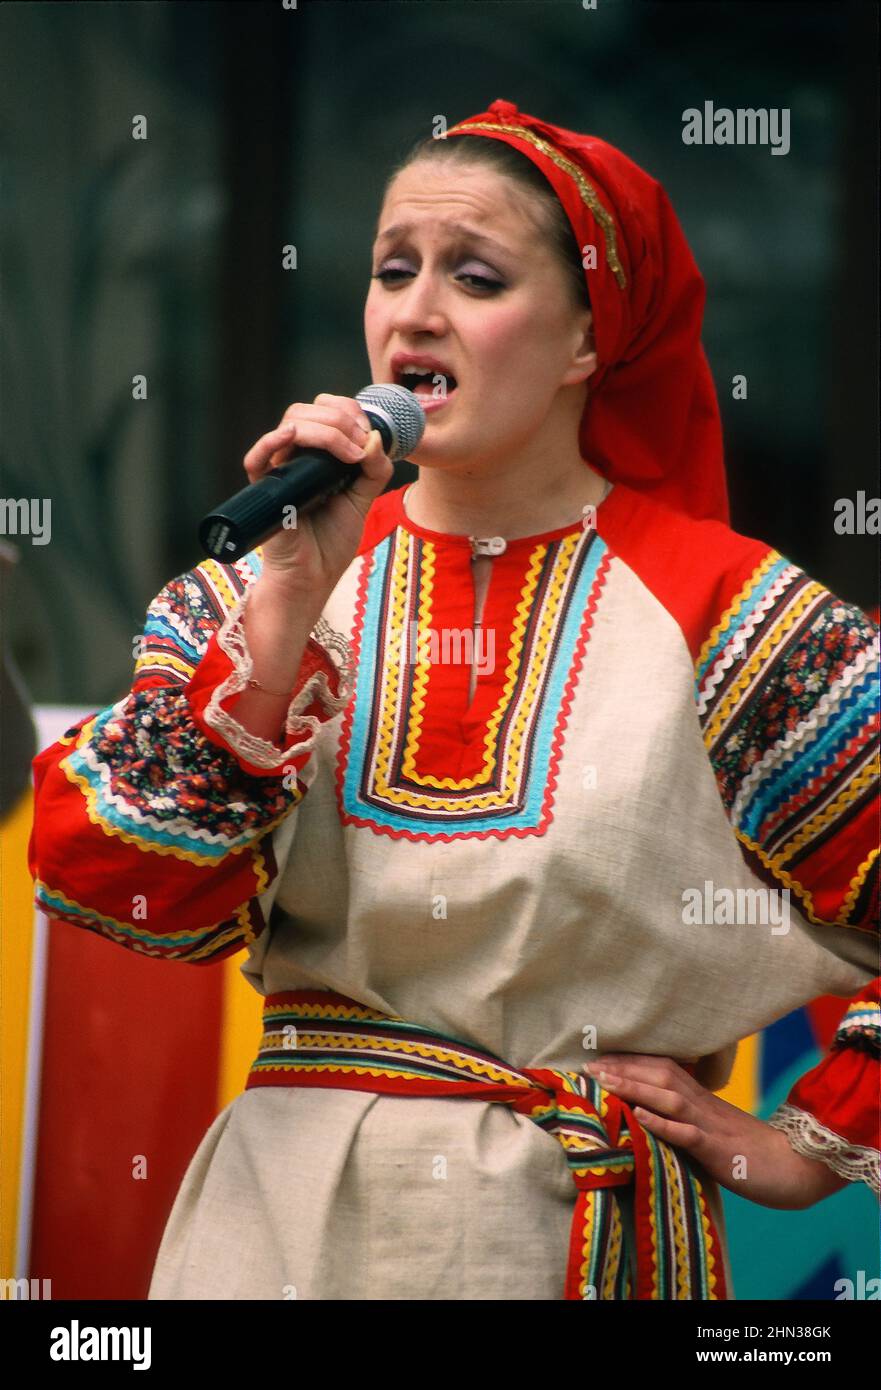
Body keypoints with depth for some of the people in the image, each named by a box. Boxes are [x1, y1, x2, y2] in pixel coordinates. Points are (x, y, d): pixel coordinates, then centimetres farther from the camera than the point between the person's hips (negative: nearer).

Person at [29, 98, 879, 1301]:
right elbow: (113, 879, -9)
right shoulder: (261, 595, 4)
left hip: (581, 1238, -2)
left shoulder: (717, 608, -3)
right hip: (292, 1213, 2)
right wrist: (292, 601, -14)